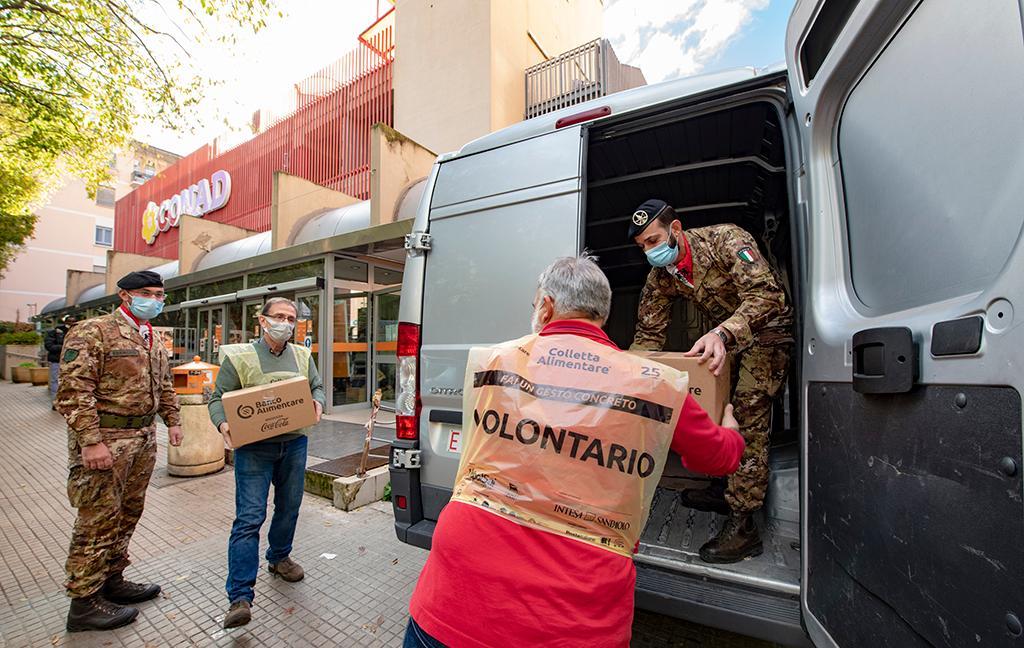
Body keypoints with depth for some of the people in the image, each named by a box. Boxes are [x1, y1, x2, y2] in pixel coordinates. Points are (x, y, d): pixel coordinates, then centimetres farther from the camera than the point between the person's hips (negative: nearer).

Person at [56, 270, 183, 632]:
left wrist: (172, 421, 14)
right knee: (98, 521, 2)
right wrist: (90, 441, -21)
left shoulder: (153, 340, 13)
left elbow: (164, 385, 20)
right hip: (104, 439, -8)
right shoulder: (92, 332, -12)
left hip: (143, 438, 8)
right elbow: (74, 391, -17)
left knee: (128, 514, 16)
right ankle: (84, 602, 17)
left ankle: (111, 580, 32)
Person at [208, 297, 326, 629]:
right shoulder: (238, 357, -3)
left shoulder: (303, 356, 8)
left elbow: (317, 387, 12)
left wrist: (317, 404, -9)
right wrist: (223, 423, -21)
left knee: (289, 508, 17)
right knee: (249, 518, -6)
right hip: (254, 446, -4)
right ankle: (240, 596, 3)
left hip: (294, 445, 4)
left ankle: (279, 557, 41)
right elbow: (218, 398, -2)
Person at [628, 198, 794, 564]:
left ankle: (743, 525, -10)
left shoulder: (726, 239, -26)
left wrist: (722, 334, -54)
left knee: (747, 412, -16)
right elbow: (648, 335, -7)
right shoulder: (660, 277, -8)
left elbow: (766, 294, -37)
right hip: (726, 337, 7)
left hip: (768, 330, -7)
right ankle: (724, 489, 28)